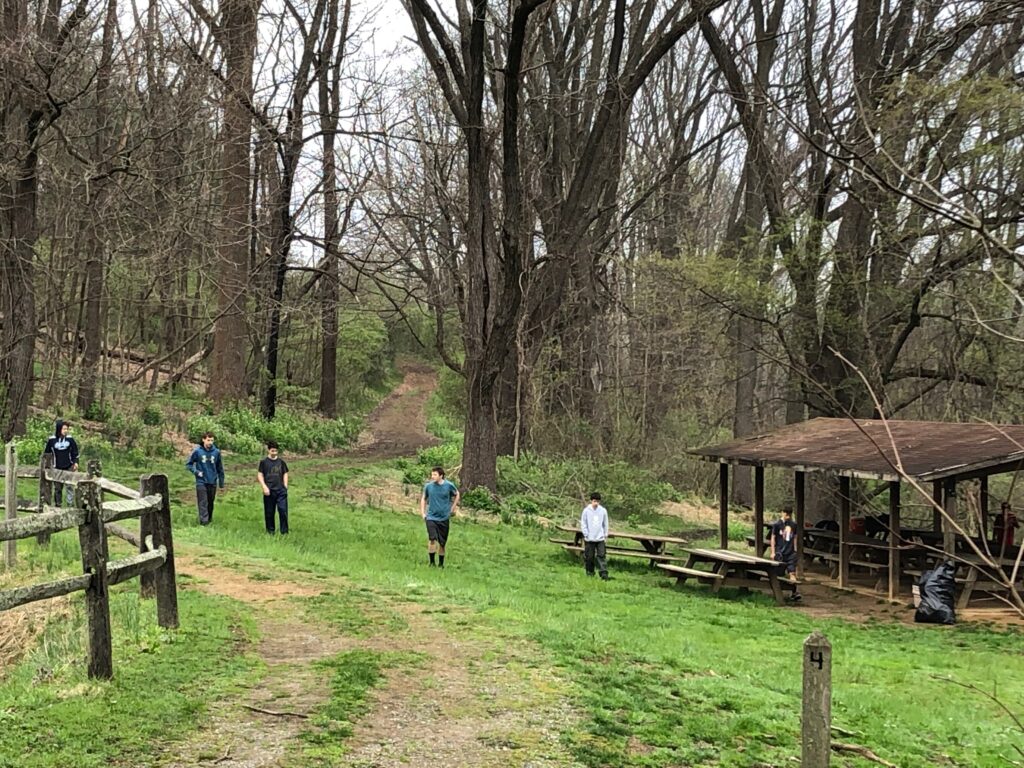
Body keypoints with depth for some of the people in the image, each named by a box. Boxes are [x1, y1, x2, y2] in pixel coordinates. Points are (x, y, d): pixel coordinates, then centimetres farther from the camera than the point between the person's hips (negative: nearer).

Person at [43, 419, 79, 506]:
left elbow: (75, 452, 8)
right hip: (57, 468, 0)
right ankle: (57, 504, 19)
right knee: (57, 487, 8)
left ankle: (70, 504, 1)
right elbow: (46, 453, 6)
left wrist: (76, 462, 1)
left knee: (69, 486, -3)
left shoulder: (70, 439, -1)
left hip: (69, 467, 0)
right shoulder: (51, 440, -4)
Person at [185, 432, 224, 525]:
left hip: (212, 482, 3)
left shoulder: (216, 452, -1)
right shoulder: (197, 451, -7)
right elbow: (188, 464, 4)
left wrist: (221, 481, 10)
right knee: (203, 503, -7)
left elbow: (220, 468, 8)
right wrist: (196, 472, -10)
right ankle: (204, 520, -10)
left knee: (210, 502, 13)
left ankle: (209, 518, 29)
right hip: (201, 482, -2)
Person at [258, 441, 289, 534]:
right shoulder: (264, 462, 0)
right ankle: (270, 531, 20)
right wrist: (264, 487, -8)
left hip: (281, 491, 1)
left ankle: (284, 531, 0)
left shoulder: (281, 462, 6)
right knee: (269, 512, 7)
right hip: (269, 491, -1)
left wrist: (285, 486, 6)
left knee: (283, 510, -7)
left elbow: (285, 474, 14)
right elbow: (260, 475, 1)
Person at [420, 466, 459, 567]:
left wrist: (453, 508, 7)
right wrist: (422, 513, 6)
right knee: (432, 539, -18)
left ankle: (441, 564, 25)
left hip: (444, 518, 1)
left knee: (442, 542, 8)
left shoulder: (449, 485, -8)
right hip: (431, 517, -1)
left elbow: (457, 495, 12)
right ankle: (431, 562, -6)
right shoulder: (428, 486, -6)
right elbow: (423, 499, 12)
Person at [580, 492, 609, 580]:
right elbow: (583, 523, 0)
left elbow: (605, 523, 9)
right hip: (589, 538, -1)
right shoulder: (586, 510, -4)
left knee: (601, 556, -5)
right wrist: (586, 534, -6)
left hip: (600, 538, 1)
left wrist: (605, 534, 4)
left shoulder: (603, 510, 0)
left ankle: (604, 573, -6)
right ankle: (590, 572, 18)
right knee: (589, 556, 6)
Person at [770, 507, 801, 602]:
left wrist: (795, 550, 13)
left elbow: (794, 538, 17)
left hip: (791, 552, 3)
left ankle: (795, 592, -7)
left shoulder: (793, 524, 9)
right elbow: (773, 538, -2)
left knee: (792, 573, -5)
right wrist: (773, 552, -5)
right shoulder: (777, 524, -4)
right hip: (780, 553, -3)